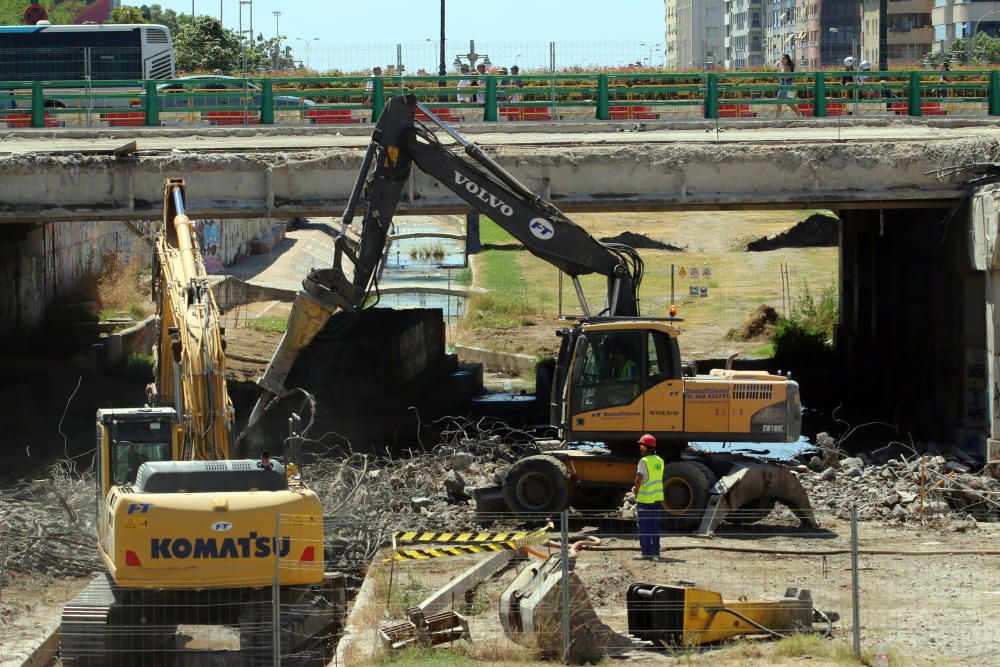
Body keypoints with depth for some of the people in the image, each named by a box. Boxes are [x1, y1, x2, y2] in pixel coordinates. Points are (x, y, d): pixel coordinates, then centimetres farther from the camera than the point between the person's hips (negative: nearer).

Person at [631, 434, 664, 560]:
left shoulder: (644, 461, -14)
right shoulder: (659, 461, 9)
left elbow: (639, 478, -20)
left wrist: (636, 490, -2)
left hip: (645, 499, -7)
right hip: (657, 498, 7)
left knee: (644, 527, -1)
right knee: (655, 526, 15)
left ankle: (647, 553, -2)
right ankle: (655, 551, 18)